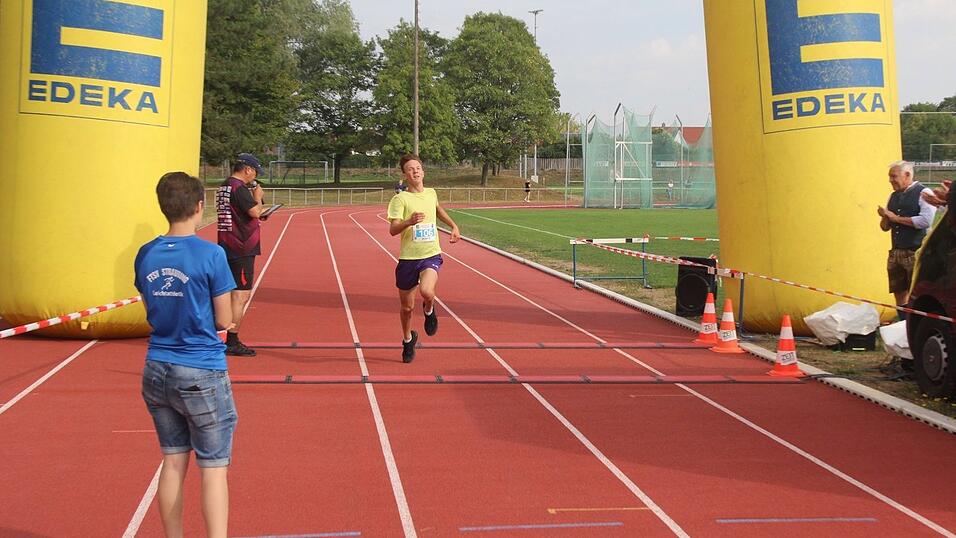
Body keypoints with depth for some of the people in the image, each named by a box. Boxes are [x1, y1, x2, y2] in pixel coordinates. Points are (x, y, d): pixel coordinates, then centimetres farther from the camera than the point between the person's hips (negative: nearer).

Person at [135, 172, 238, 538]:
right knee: (213, 469, 2)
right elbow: (224, 320, -8)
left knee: (173, 463, 15)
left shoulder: (145, 256, 2)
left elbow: (151, 313, 12)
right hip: (202, 373, -5)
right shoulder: (211, 254, -13)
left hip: (157, 371, 5)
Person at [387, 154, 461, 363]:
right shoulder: (400, 199, -8)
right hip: (408, 258, -1)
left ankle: (429, 311, 7)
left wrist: (454, 226, 27)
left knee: (427, 292, -29)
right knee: (407, 307, 9)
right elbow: (392, 229, -19)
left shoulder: (431, 193, 7)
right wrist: (409, 221, -36)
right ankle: (408, 339, 39)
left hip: (431, 255, 1)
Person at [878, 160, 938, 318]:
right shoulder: (894, 196, 14)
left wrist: (896, 218, -12)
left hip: (916, 253, -7)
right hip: (895, 252, 7)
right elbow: (885, 227, 20)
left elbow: (926, 221, -20)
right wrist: (885, 217, -3)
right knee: (899, 294, 12)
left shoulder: (923, 193, -6)